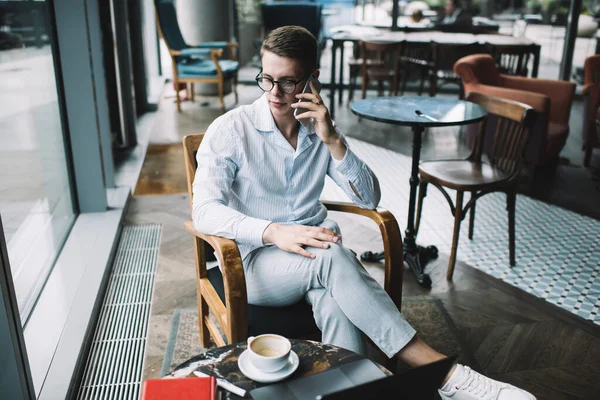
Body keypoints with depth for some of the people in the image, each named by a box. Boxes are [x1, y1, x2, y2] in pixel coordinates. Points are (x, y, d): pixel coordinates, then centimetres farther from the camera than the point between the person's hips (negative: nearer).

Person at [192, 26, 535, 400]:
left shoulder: (320, 129, 7)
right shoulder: (230, 129, -5)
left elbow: (370, 198, 0)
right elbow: (205, 211, -15)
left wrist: (333, 140, -14)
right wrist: (273, 231, -32)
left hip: (317, 249, 4)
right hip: (259, 260, -3)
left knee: (339, 308, -34)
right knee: (331, 258, -36)